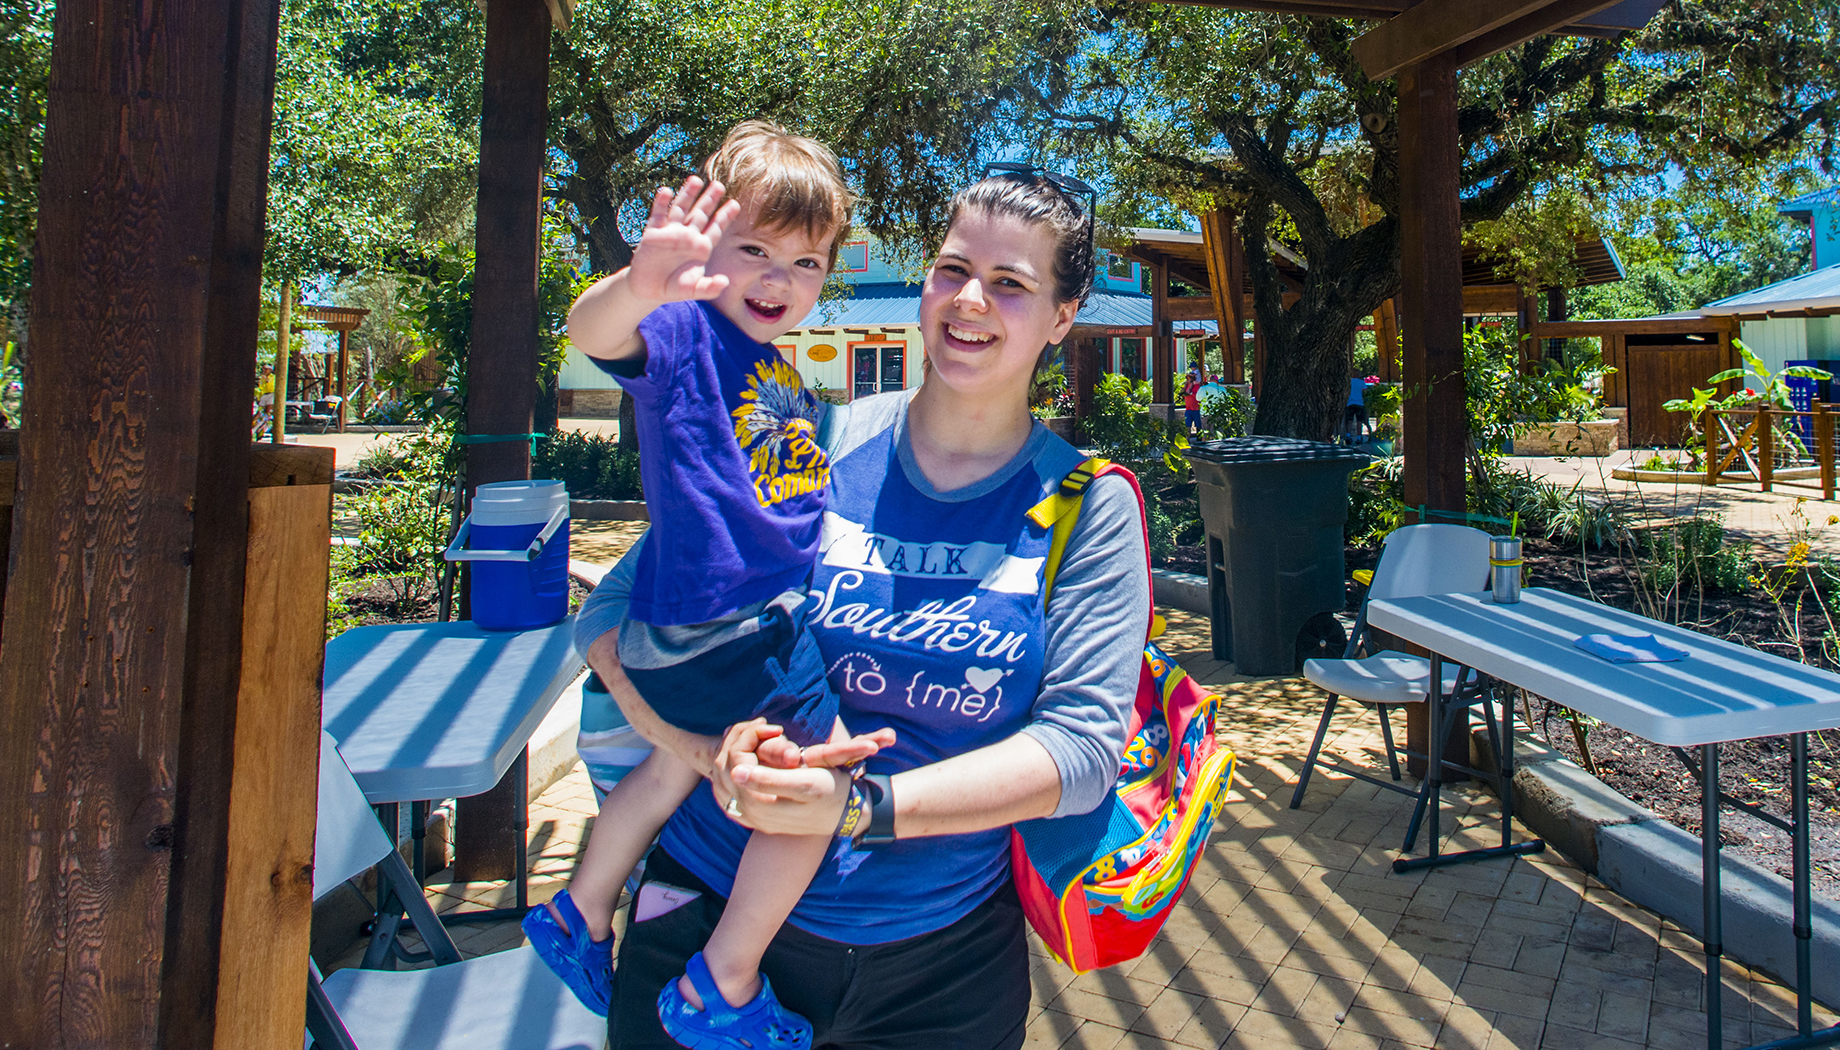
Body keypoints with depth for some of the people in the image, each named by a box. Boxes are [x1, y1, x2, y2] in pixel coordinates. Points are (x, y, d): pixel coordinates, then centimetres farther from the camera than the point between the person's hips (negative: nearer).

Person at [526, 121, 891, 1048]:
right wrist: (639, 285, -57)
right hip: (724, 623, -10)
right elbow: (594, 334, -38)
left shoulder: (782, 374, 13)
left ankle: (578, 915, 50)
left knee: (673, 769, 27)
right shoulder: (684, 329, -13)